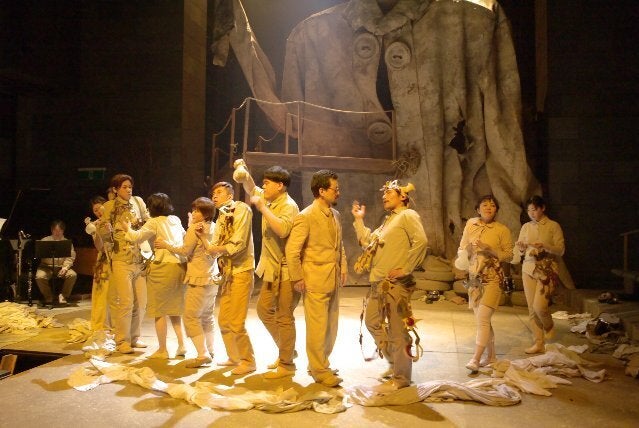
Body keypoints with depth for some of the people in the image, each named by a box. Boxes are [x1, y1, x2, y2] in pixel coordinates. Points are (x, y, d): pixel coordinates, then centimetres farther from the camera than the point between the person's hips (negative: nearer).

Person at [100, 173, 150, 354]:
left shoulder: (138, 201, 8)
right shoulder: (110, 206, -1)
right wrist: (107, 229, -21)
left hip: (140, 259, 4)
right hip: (121, 261, -4)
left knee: (141, 302, 8)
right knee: (126, 302, -6)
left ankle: (134, 336, 25)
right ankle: (122, 341, 9)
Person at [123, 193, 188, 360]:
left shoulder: (154, 222, -6)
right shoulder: (176, 220, 13)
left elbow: (136, 237, -11)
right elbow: (184, 236, 24)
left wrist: (128, 228, 8)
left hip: (164, 267, -7)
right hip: (181, 266, 7)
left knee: (159, 310, 5)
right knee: (174, 309, 18)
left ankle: (162, 350, 11)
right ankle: (181, 345, 15)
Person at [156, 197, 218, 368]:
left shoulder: (195, 228, -13)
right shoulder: (214, 228, 9)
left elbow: (185, 250, -10)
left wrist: (166, 244, 2)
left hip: (199, 280, -8)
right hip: (212, 279, 9)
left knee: (191, 318, -3)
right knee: (207, 317, 18)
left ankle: (202, 354, -7)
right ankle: (209, 351, 25)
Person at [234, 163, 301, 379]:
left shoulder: (288, 206, -16)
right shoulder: (269, 200, 9)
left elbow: (282, 229, -35)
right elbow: (251, 189, 26)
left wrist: (262, 207, -26)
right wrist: (244, 174, 6)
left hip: (286, 270, -9)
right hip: (272, 269, 9)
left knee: (284, 317, -1)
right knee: (264, 310, 17)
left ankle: (286, 364, 13)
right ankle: (286, 350, 31)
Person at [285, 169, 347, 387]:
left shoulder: (335, 214, 10)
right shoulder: (305, 217, -14)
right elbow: (292, 250, -15)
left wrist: (343, 268, 11)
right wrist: (297, 279, -13)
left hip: (334, 279, 8)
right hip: (315, 280, -8)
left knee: (331, 326, 15)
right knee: (317, 327, 2)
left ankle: (319, 364, 32)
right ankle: (320, 371, 17)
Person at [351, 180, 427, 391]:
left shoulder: (408, 215, -6)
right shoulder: (388, 220, 21)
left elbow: (421, 241, -21)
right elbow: (368, 242, 20)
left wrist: (406, 268, -20)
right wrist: (359, 220, 19)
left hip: (396, 283, -10)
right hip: (378, 282, 10)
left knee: (397, 330, -1)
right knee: (372, 321, 16)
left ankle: (401, 377, 13)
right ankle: (394, 363, 32)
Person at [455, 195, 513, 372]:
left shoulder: (502, 230, -5)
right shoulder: (470, 224, 4)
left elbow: (509, 256, -2)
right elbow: (462, 247, 13)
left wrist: (489, 249, -16)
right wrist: (464, 254, -9)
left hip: (492, 279, -5)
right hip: (474, 278, 5)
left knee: (482, 318, -13)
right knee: (482, 319, 13)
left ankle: (475, 359, -8)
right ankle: (491, 356, 27)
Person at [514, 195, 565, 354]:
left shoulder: (553, 226, -1)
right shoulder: (526, 227, 9)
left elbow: (560, 250, -7)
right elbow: (519, 253, 10)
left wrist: (545, 246, -23)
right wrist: (521, 249, -13)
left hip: (547, 270, -4)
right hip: (528, 269, 4)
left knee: (539, 305, -16)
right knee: (532, 308, 3)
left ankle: (549, 327, 17)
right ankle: (538, 344, 14)